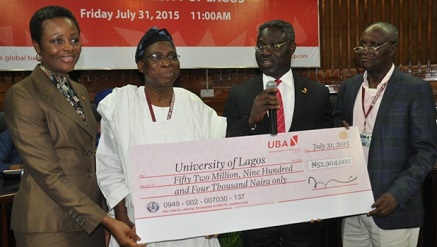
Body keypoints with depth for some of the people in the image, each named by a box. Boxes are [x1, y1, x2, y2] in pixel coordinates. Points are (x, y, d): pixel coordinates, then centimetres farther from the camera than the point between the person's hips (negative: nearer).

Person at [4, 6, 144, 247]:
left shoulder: (79, 91, 8)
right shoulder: (22, 96, -14)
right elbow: (48, 174, -20)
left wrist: (102, 216, 10)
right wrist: (106, 221, -24)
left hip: (90, 216, 7)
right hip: (49, 225, -6)